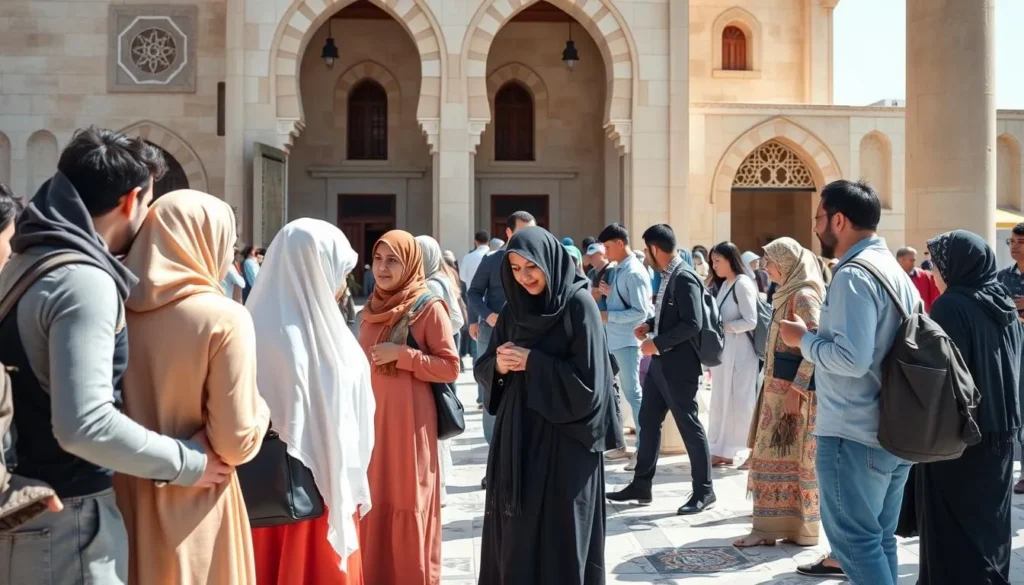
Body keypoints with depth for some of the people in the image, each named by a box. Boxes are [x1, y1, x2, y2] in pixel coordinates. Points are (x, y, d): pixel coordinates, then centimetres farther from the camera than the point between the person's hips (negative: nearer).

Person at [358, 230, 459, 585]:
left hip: (408, 422, -6)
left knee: (408, 509, 0)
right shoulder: (371, 308, 13)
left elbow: (451, 367, -10)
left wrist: (402, 355, -17)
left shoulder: (429, 307, -7)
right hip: (370, 419, 6)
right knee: (373, 508, 8)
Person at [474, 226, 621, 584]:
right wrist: (499, 365, -11)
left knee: (560, 537, 2)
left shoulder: (578, 305, -10)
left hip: (564, 437, -6)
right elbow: (483, 368, 10)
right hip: (517, 435, 6)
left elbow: (587, 379, -15)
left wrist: (532, 362, -15)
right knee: (514, 532, 10)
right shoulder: (514, 308, 8)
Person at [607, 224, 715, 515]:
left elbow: (692, 323, -26)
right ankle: (641, 485, 23)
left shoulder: (684, 277, -19)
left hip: (679, 365, -10)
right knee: (648, 421, 14)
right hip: (660, 363, 10)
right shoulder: (668, 275, 9)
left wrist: (657, 343, -20)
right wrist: (650, 325, 6)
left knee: (689, 427, 0)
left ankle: (704, 491, 11)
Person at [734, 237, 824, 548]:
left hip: (795, 386, -9)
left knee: (788, 456, -3)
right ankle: (770, 526, 13)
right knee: (774, 454, 9)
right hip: (778, 384, 9)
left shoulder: (804, 296, -14)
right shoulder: (787, 294, 15)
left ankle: (795, 527, 5)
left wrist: (796, 389, -23)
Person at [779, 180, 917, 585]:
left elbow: (852, 358, -26)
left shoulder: (852, 275, -17)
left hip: (853, 435, -9)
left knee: (854, 539, -1)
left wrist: (804, 339, -10)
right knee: (879, 538, 16)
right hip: (895, 432, 9)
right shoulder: (895, 270, 13)